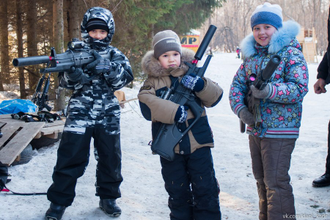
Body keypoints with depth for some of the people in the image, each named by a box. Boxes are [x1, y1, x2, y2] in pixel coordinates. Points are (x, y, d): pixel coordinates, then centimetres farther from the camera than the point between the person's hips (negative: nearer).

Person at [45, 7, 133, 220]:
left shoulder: (115, 55, 5)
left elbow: (123, 80, -7)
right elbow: (65, 82, -5)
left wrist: (108, 68, -26)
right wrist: (72, 73, -29)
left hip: (108, 116, 2)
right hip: (80, 114, -2)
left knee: (110, 158, 9)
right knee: (70, 158, -3)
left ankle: (108, 197, 25)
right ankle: (59, 201, 7)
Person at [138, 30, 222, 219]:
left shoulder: (191, 74, 8)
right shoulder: (153, 81, 3)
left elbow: (215, 97, 0)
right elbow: (147, 106, -15)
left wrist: (201, 85, -20)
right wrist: (173, 111, -28)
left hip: (198, 142, 1)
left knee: (206, 190, 1)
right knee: (178, 193, 11)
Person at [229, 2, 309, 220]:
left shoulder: (290, 53, -9)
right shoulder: (251, 54, 11)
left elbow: (300, 88, -17)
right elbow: (237, 83, 12)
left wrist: (270, 91, -30)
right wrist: (240, 108, -5)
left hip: (279, 129, -7)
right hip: (255, 128, 7)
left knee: (276, 182, -7)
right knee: (261, 179, 18)